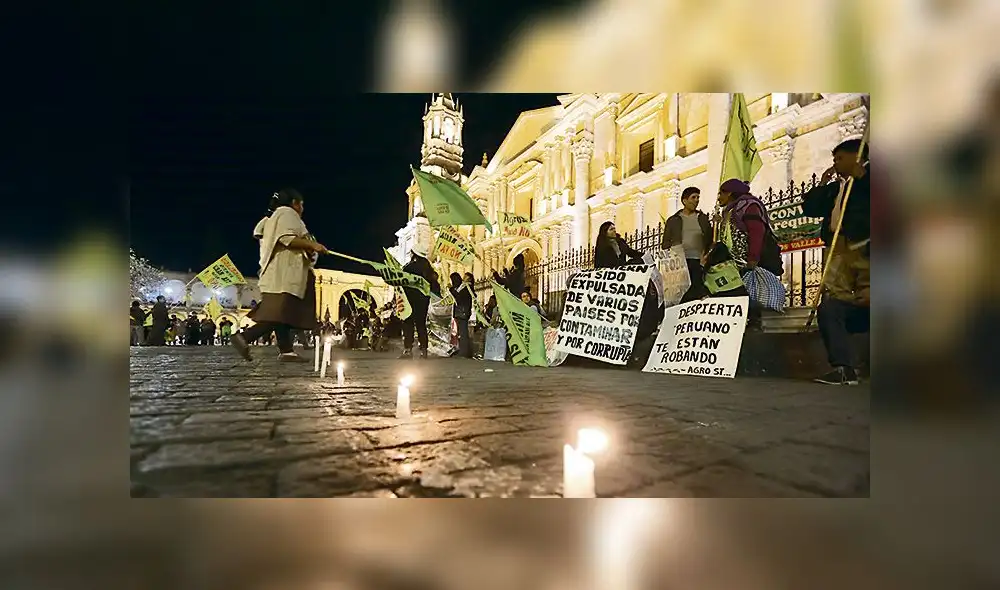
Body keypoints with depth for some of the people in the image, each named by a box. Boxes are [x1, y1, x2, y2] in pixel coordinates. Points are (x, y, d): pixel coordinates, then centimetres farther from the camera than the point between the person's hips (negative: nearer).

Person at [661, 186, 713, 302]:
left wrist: (707, 255, -1)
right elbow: (666, 244, 10)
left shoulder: (703, 218, 18)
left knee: (698, 292, -8)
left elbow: (710, 240, 15)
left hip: (698, 262, 1)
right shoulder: (673, 220, 14)